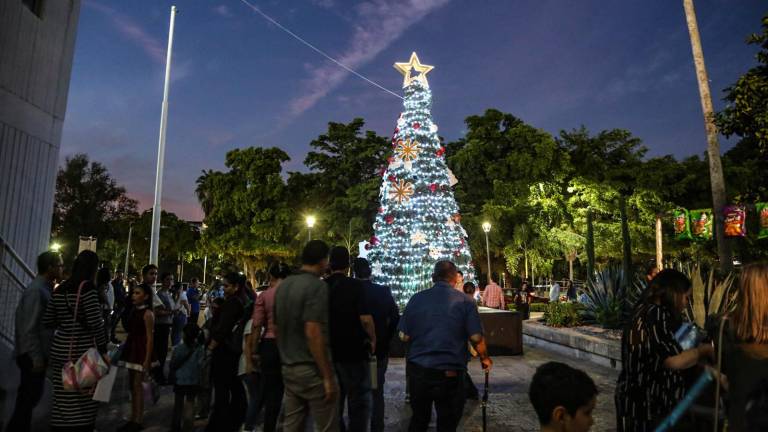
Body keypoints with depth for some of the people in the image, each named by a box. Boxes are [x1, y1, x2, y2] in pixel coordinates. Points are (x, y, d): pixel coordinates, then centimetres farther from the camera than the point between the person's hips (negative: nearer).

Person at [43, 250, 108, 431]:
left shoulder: (60, 289, 9)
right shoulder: (87, 287, -12)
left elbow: (47, 321, 15)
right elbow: (95, 323, -16)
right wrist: (103, 350, -8)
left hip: (60, 349, 7)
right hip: (81, 351, -7)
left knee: (62, 399, 12)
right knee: (84, 399, 3)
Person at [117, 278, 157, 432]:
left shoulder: (147, 313, -15)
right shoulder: (134, 310, 9)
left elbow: (150, 338, -17)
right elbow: (131, 332, 11)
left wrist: (147, 359, -19)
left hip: (142, 350, -8)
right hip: (132, 349, 8)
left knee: (138, 385, -4)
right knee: (132, 384, 14)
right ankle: (133, 418, 24)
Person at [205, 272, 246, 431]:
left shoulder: (231, 302, -16)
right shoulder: (240, 302, 11)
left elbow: (222, 329, -19)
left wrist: (210, 347, -11)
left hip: (224, 351, -10)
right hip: (235, 350, 10)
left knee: (221, 390, -4)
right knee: (236, 388, 16)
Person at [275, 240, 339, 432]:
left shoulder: (283, 285, 8)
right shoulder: (317, 286, -16)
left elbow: (277, 328, 15)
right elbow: (312, 333, -23)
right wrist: (328, 376, -19)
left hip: (288, 368, 8)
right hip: (312, 370, -8)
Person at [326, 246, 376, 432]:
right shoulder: (355, 286, -14)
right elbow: (365, 319, -21)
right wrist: (372, 340, -4)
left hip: (329, 352, 5)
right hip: (353, 352, -5)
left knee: (334, 401, 17)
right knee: (360, 401, 7)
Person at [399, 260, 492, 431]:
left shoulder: (416, 298, -3)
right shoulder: (464, 300, -7)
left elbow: (404, 336, -3)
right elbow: (476, 338, -11)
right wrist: (485, 359, 8)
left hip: (417, 370, 3)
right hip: (449, 372, -2)